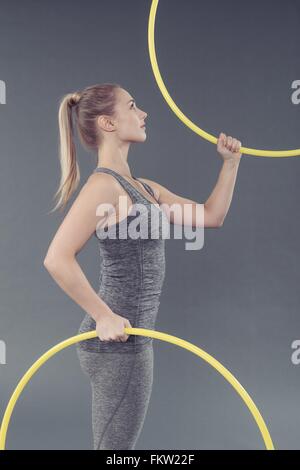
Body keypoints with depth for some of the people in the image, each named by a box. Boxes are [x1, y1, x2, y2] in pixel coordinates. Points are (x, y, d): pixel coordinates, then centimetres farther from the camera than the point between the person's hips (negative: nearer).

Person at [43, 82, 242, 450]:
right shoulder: (103, 184, -15)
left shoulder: (143, 188, 13)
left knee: (111, 447, 21)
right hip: (118, 341, -9)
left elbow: (211, 215, 16)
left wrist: (231, 162, 10)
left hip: (125, 338, 9)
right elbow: (57, 259, -25)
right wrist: (105, 317, -20)